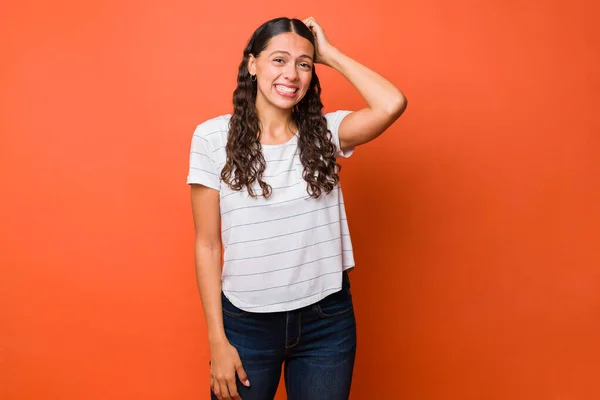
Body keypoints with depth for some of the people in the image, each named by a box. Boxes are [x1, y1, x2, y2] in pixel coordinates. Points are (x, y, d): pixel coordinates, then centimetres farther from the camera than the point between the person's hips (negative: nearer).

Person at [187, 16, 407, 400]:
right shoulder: (213, 137, -6)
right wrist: (217, 340, -6)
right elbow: (208, 244, -5)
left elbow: (392, 104, -21)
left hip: (327, 321, 2)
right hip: (247, 321, -1)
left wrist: (330, 54, -9)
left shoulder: (324, 132, -2)